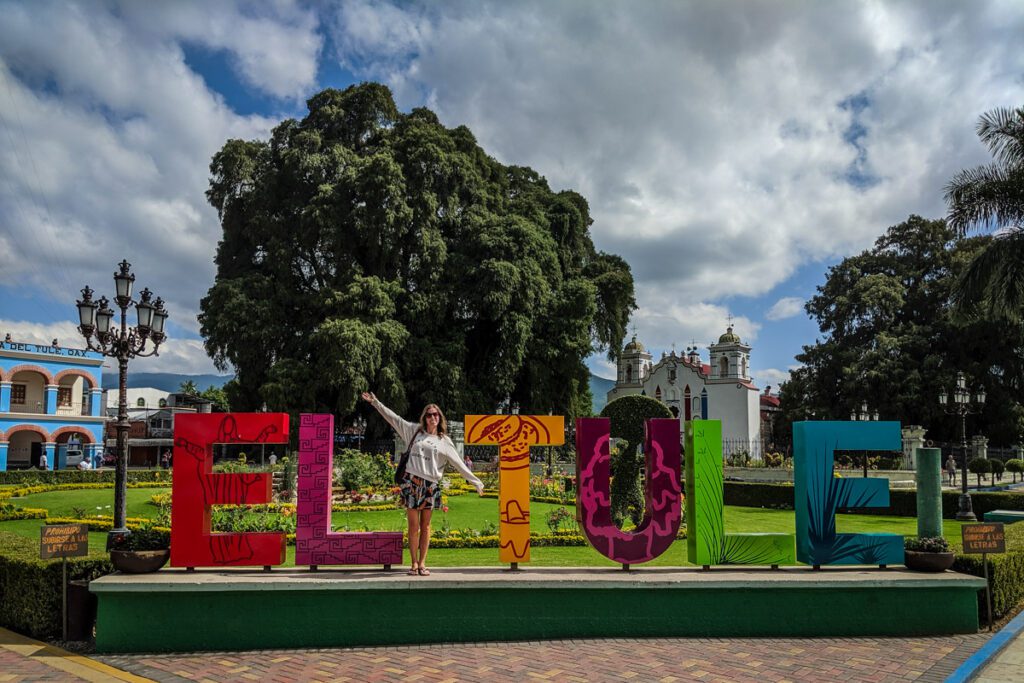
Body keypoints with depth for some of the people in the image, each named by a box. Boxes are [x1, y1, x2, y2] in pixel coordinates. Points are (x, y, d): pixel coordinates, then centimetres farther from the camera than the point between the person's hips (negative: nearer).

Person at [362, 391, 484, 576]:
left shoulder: (445, 441, 10)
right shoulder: (415, 431, 11)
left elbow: (459, 464, 10)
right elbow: (393, 418, 11)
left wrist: (476, 481, 6)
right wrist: (375, 402, 7)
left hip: (430, 485, 0)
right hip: (411, 482, 0)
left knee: (425, 526, 5)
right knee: (413, 525, 1)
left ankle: (422, 563, 12)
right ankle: (414, 563, 8)